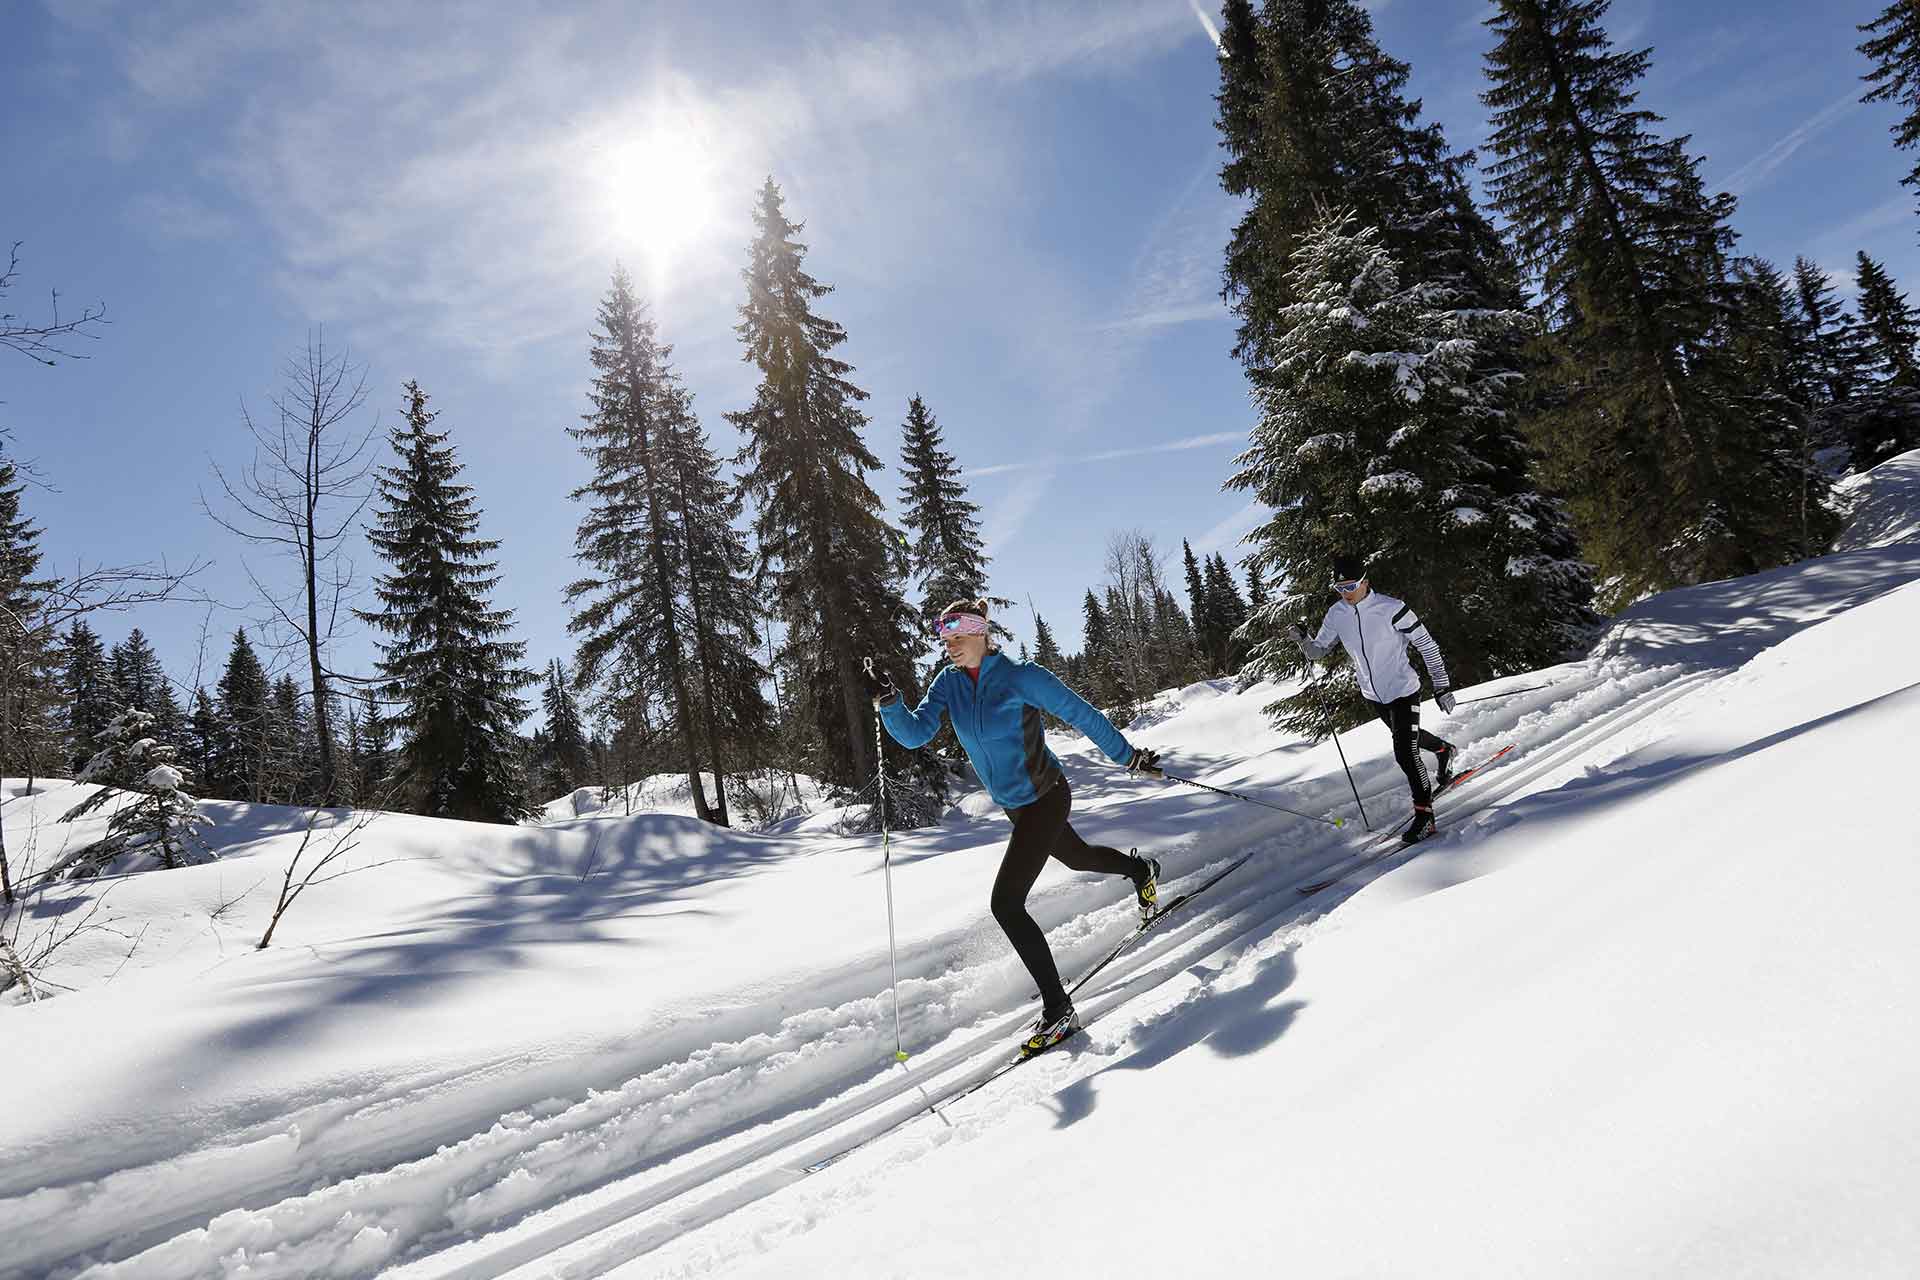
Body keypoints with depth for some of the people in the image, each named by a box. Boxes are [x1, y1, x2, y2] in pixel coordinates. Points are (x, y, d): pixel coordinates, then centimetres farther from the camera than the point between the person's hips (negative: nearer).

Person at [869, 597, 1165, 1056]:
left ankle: (1058, 1009, -5)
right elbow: (915, 733, -12)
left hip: (1045, 799, -8)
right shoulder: (949, 682, -4)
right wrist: (889, 704, -31)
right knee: (1077, 856, 32)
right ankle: (1141, 869, 64)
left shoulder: (1022, 676, -21)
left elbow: (1081, 714, -14)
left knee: (1006, 903, -16)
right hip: (1013, 804, 8)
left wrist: (1128, 756, -7)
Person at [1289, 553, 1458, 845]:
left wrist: (1441, 686, -14)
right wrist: (1303, 641, -22)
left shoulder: (1392, 609, -23)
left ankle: (1424, 815, -1)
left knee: (1405, 753, -14)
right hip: (1372, 695, 6)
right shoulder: (1337, 614, -8)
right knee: (1407, 737, 28)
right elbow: (1319, 650, 1)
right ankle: (1444, 750, 59)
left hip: (1403, 692, -6)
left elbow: (1427, 645, -15)